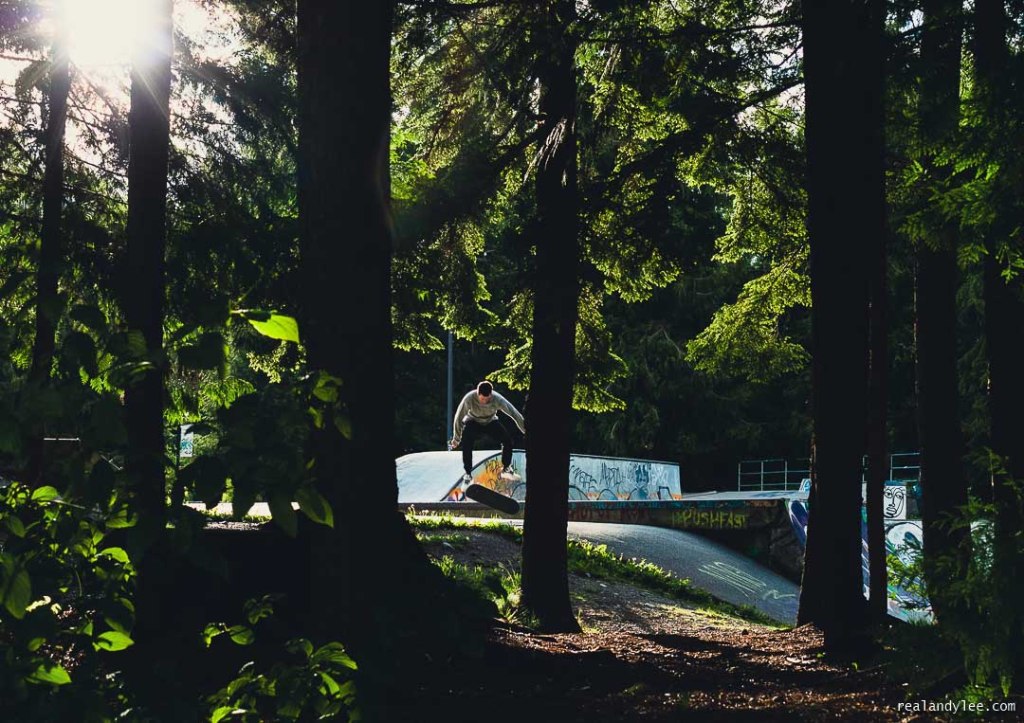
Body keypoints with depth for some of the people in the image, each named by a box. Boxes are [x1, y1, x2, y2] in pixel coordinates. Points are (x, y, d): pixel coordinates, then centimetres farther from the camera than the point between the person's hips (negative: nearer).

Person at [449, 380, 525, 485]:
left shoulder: (497, 399, -32)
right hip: (473, 422, -2)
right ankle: (467, 474, -15)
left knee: (507, 439, -18)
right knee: (466, 443, -30)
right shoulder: (469, 398, -34)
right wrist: (456, 439, -16)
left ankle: (506, 469, 5)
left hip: (491, 422, 2)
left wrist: (525, 431, -21)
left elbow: (514, 413, -24)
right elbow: (458, 418, -22)